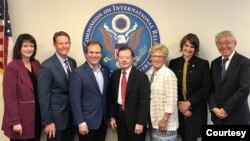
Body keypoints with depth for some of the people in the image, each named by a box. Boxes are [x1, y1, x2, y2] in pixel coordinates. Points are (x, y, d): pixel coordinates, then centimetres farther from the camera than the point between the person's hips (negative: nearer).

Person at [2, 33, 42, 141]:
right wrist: (15, 121, -17)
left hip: (36, 117, 6)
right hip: (21, 118, -6)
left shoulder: (36, 64, 8)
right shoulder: (12, 67, -12)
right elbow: (9, 97, -14)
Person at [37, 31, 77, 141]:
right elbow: (43, 96, -15)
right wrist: (47, 121, -15)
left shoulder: (72, 62, 6)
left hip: (71, 115, 6)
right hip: (56, 117, -6)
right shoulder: (47, 66, -15)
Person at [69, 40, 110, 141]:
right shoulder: (77, 73, -12)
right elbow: (75, 100, -13)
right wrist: (81, 123, -16)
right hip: (87, 122, -5)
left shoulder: (106, 70, 6)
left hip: (103, 120, 5)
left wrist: (109, 116, 11)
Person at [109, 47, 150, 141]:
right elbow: (112, 97, 9)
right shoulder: (114, 75, 4)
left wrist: (140, 122, -16)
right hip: (120, 117, 5)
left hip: (135, 118, -4)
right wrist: (112, 116, 4)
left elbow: (144, 101, -14)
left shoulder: (141, 76, -12)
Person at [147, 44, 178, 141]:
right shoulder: (149, 73, 7)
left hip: (166, 123, -6)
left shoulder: (169, 74, -14)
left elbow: (171, 100, -18)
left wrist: (165, 119, -19)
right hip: (153, 122, 7)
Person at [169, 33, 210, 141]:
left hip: (196, 110, -2)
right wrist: (178, 104, -8)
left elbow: (206, 88, -5)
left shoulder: (203, 64, -1)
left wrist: (189, 102, -12)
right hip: (178, 109, 2)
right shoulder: (174, 63, 5)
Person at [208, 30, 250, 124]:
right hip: (217, 116, 5)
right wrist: (214, 108, -7)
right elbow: (211, 88, 8)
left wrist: (226, 109, -14)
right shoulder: (215, 63, 10)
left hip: (237, 117, -4)